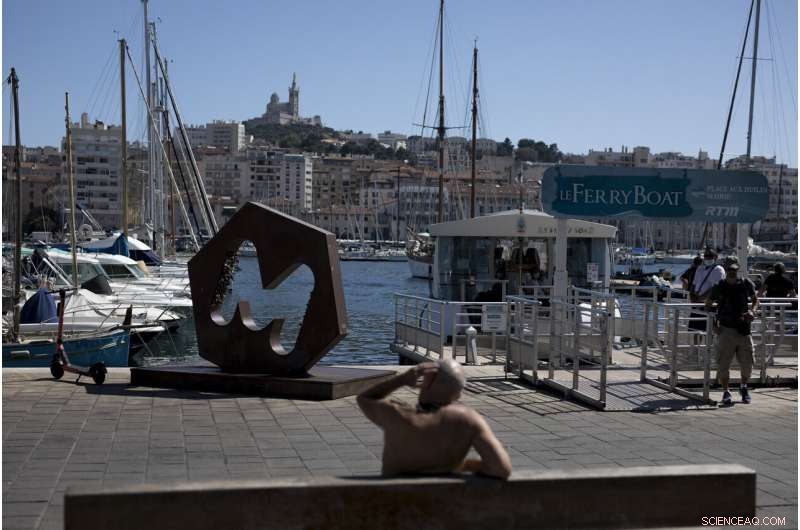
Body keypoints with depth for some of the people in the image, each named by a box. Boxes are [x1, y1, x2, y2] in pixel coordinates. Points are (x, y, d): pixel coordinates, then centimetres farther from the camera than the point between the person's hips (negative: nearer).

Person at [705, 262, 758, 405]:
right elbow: (708, 305, 9)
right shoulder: (719, 287, -3)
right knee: (723, 363, -2)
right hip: (726, 329, -1)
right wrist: (713, 322, -3)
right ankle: (725, 392, 14)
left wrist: (752, 310, -2)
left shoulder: (746, 284, 1)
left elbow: (755, 299, 18)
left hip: (743, 328, 1)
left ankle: (744, 387, 32)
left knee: (747, 363, 6)